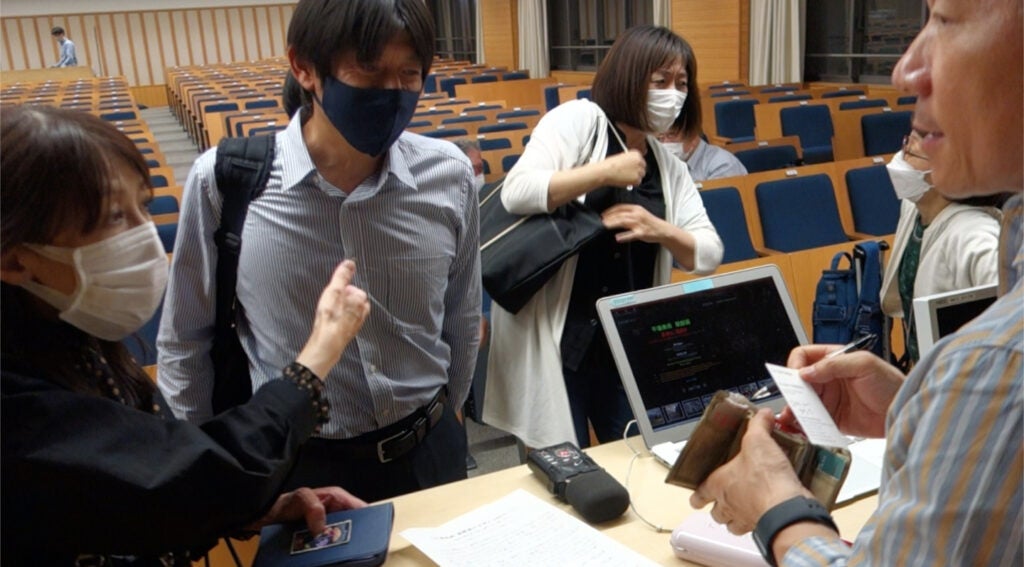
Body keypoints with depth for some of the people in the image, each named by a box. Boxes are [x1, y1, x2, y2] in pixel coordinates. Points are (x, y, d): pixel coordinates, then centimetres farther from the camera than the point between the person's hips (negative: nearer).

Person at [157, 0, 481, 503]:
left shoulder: (450, 176, -11)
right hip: (299, 463, -2)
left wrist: (441, 421, 13)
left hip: (428, 453, 2)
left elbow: (462, 322, 4)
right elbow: (185, 342, -3)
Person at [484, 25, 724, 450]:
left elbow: (710, 255, 7)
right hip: (554, 332, -6)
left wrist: (659, 230, -11)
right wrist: (605, 172, -18)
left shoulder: (670, 167, 11)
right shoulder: (578, 119, -6)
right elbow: (516, 193, -21)